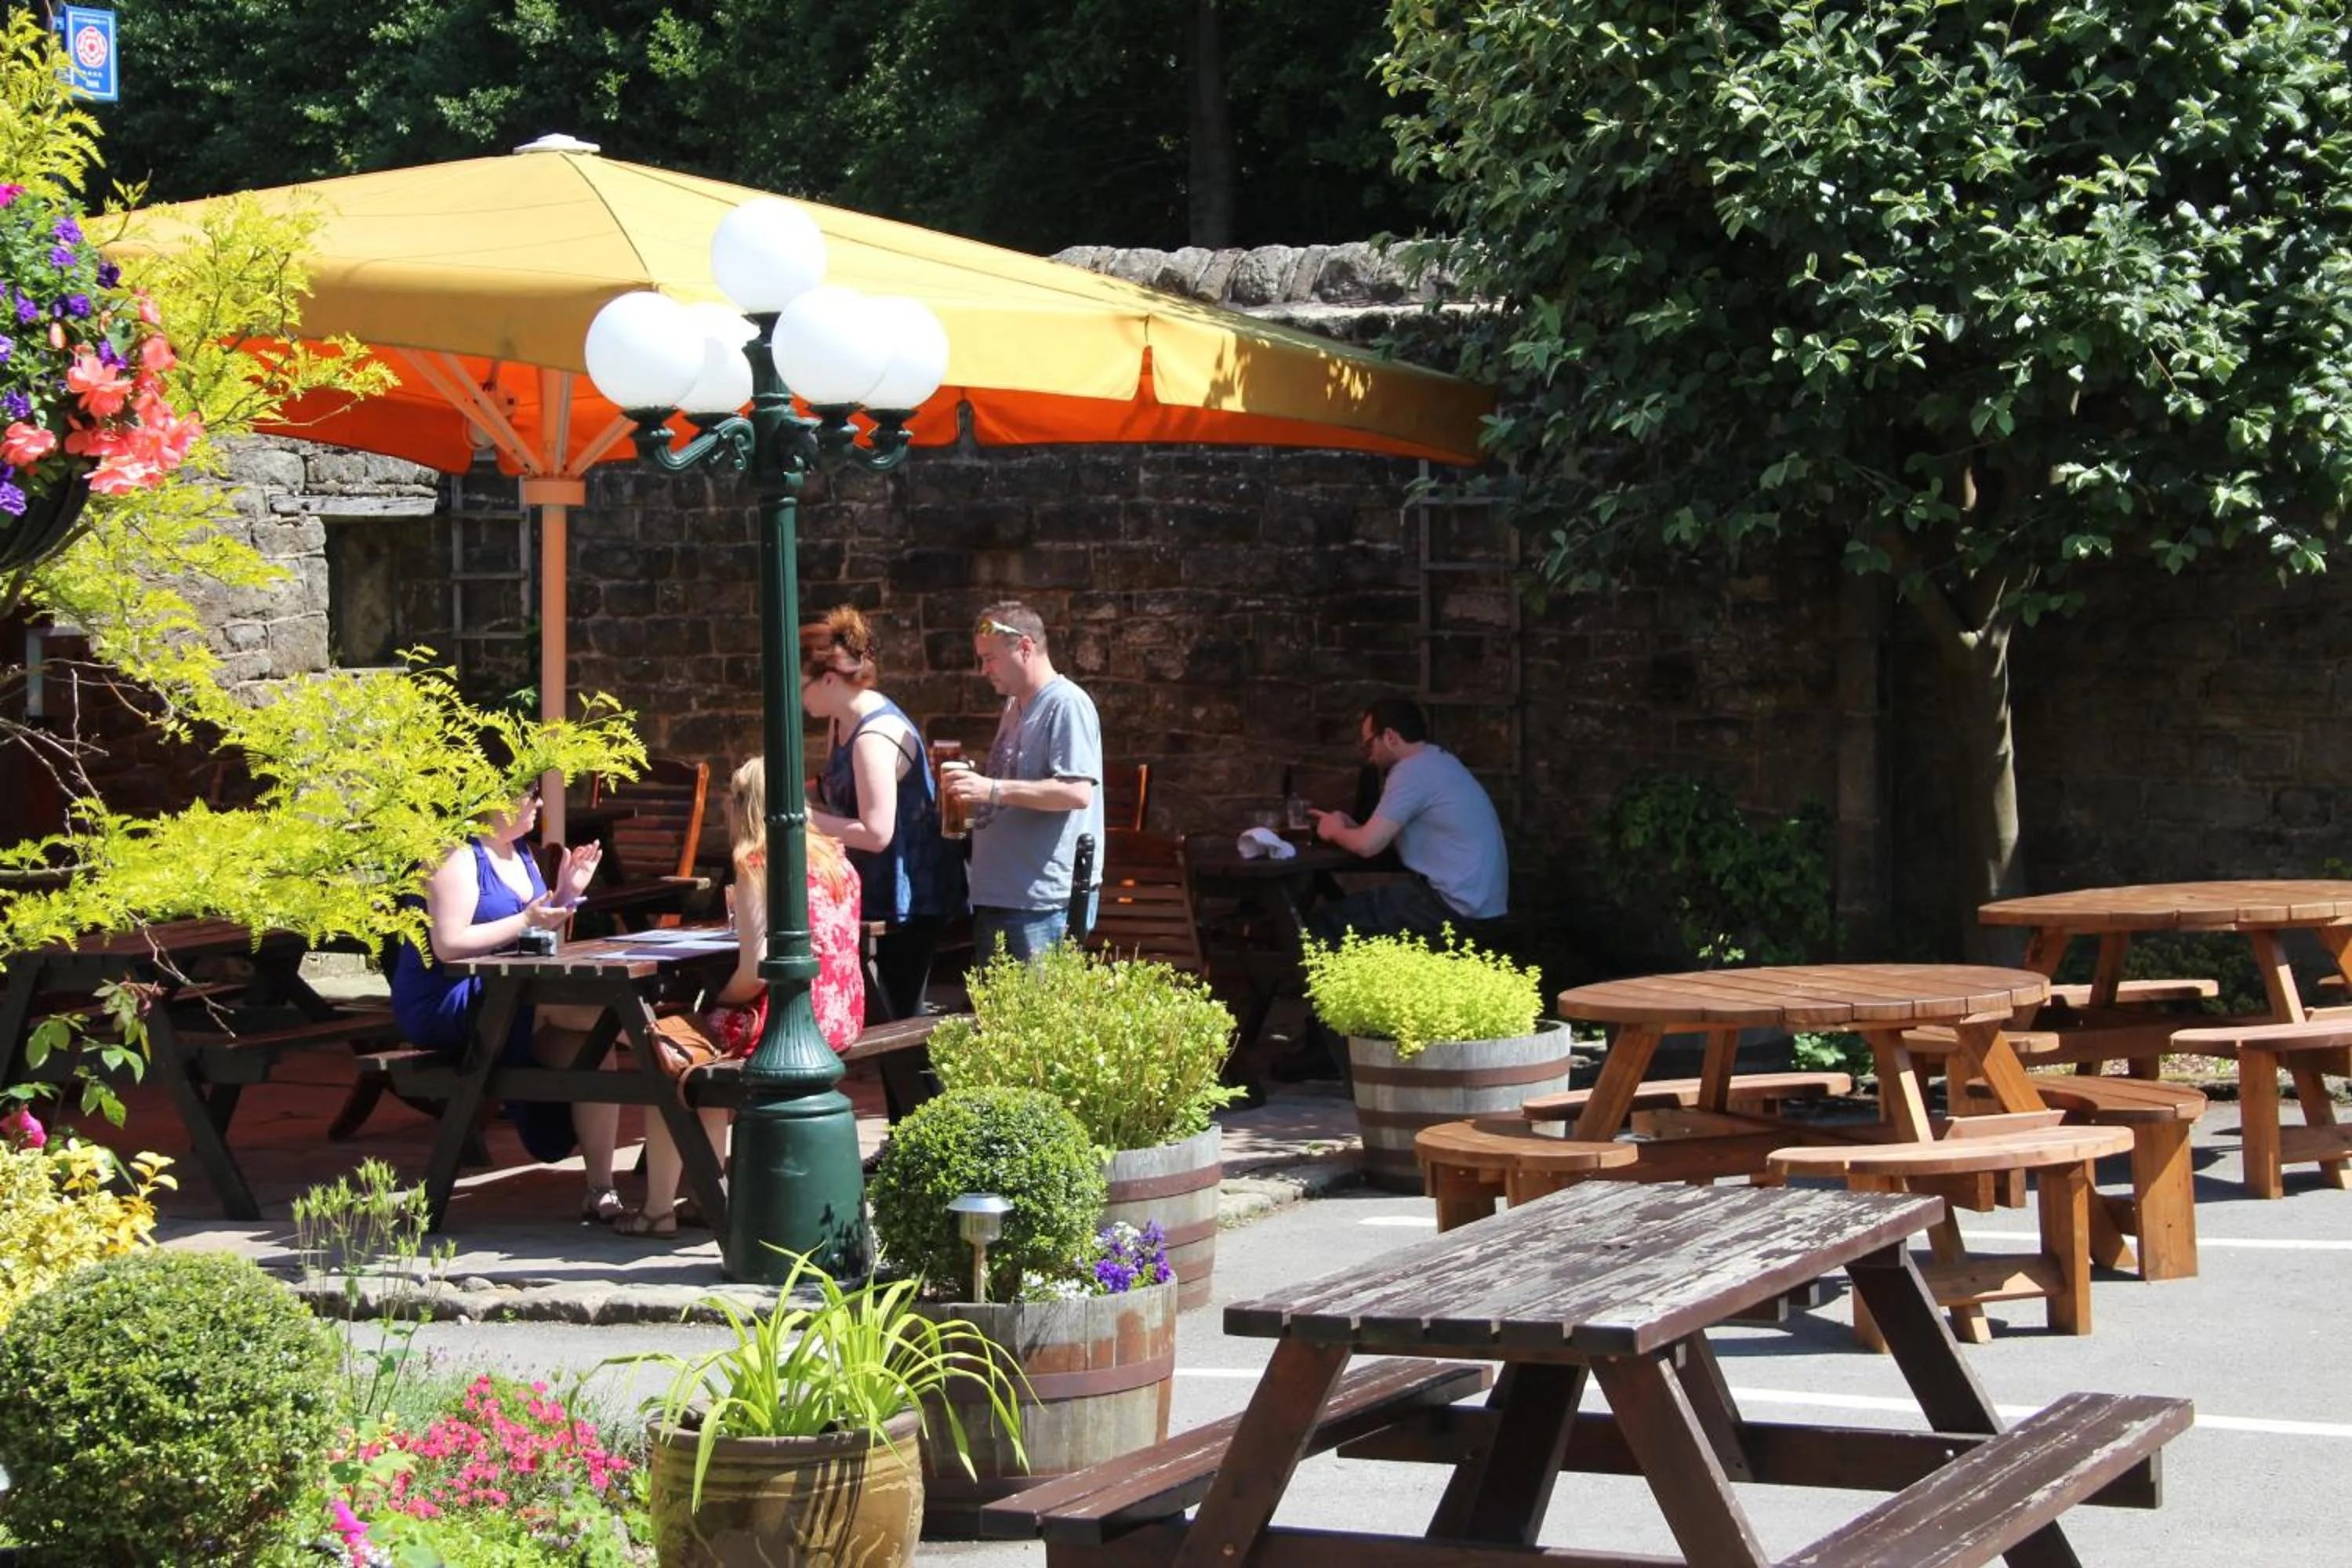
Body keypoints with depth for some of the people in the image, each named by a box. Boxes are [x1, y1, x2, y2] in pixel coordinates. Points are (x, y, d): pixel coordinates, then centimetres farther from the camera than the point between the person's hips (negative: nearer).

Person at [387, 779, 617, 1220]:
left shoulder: (520, 854, 16)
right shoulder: (458, 857, -10)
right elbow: (449, 944, -20)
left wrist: (567, 894, 2)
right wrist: (525, 921, -22)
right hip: (445, 1005, -8)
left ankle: (600, 1191, -11)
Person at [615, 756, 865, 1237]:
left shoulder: (757, 865, -12)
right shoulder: (835, 859, 11)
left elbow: (755, 972, -17)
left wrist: (717, 1001, 1)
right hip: (842, 1018, 8)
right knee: (711, 1044, 28)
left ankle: (659, 1209, 11)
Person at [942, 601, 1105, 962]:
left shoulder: (1066, 705, -13)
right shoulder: (1015, 705, 18)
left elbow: (1078, 792, -23)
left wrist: (994, 790, -26)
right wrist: (972, 779, 9)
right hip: (997, 895, 10)